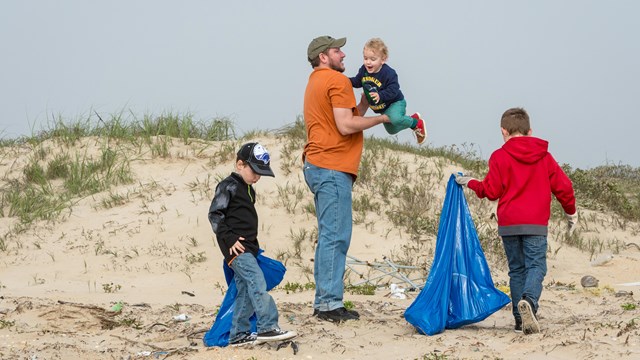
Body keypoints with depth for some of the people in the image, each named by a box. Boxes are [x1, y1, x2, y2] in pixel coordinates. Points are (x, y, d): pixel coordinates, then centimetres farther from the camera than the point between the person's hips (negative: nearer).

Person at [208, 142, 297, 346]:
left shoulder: (248, 190, 20)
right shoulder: (228, 187, -7)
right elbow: (215, 215, -12)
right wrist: (229, 239, -17)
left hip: (248, 248, 9)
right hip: (236, 247, -9)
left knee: (245, 292, 8)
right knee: (257, 281, -21)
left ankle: (238, 335, 12)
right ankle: (267, 327, -27)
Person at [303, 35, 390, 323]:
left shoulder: (315, 83, 24)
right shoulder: (337, 80, -7)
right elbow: (346, 126, -16)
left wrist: (366, 102, 13)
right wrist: (381, 118, -7)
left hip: (318, 166, 10)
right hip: (332, 168, -10)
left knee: (330, 236, 11)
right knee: (335, 236, -11)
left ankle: (323, 302, 10)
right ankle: (330, 303, -14)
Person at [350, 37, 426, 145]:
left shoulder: (389, 73, -31)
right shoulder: (363, 70, -12)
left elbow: (393, 90, -34)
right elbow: (357, 82, 3)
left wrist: (380, 95, -49)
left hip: (395, 103, -8)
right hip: (382, 108, 8)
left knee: (395, 119, -39)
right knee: (391, 130, 20)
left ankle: (416, 123, -9)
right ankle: (412, 118, 42)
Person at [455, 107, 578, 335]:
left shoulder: (500, 156, 0)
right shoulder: (544, 156, 9)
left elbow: (492, 191, -2)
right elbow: (563, 186, 9)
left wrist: (470, 183, 15)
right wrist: (571, 212, 23)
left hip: (508, 223, 0)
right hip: (536, 223, 0)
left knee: (516, 269, 10)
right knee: (536, 266, -6)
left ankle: (521, 319, 7)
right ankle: (528, 300, -36)